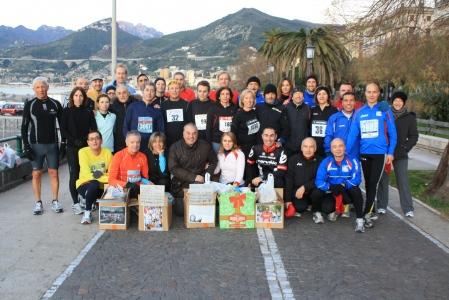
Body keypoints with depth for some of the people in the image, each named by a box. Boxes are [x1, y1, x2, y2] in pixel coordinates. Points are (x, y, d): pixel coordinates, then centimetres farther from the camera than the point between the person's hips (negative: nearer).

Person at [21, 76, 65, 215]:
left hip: (52, 144, 1)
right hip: (36, 145, 0)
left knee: (54, 173, 4)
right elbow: (24, 127, 1)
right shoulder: (29, 105, 0)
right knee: (36, 174, 4)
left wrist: (63, 144, 2)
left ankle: (55, 202, 13)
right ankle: (38, 203, 13)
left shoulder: (55, 104, 2)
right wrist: (26, 147, -6)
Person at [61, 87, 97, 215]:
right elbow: (63, 129, 0)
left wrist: (85, 140, -10)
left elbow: (93, 129, 5)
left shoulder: (88, 112, 9)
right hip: (72, 147, -1)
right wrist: (74, 141, -11)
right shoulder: (67, 111, 5)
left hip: (86, 146, 2)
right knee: (74, 174, -4)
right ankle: (75, 203, 0)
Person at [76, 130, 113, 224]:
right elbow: (87, 175, -22)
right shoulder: (83, 152, -13)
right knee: (94, 184, -37)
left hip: (102, 186, 3)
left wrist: (101, 174, -25)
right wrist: (107, 178, -31)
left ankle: (97, 201, 13)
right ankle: (87, 212, -13)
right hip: (85, 184, -3)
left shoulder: (107, 152, -6)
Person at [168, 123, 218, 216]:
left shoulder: (205, 146, 4)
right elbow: (173, 168, -10)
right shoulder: (175, 148, -4)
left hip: (200, 181, 1)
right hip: (180, 183, -1)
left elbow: (213, 162, 18)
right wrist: (193, 177, -17)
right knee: (180, 212, -11)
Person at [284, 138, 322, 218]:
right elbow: (288, 180, -1)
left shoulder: (319, 161, 0)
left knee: (317, 192, -32)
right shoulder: (293, 159, 1)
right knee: (299, 207, -27)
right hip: (297, 191, 0)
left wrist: (304, 187, -23)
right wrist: (288, 200, -6)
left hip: (312, 190, 1)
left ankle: (317, 212, -4)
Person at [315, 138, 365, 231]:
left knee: (356, 190, -32)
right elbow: (319, 181, -14)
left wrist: (343, 185, -37)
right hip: (331, 193, 1)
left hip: (347, 193, -1)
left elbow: (356, 179, -20)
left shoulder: (353, 161, -9)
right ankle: (332, 211, 15)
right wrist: (331, 187, -33)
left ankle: (360, 220, -19)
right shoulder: (326, 162, -7)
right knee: (326, 208, -26)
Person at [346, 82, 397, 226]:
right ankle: (371, 211, 24)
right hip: (364, 153, 3)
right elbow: (353, 134, 2)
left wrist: (391, 152, -6)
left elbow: (392, 133, -2)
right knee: (368, 183, 12)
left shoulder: (385, 110, -2)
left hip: (380, 152, -3)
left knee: (373, 183, -6)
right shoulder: (359, 112, 5)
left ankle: (367, 213, -5)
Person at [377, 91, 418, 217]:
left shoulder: (409, 117, 3)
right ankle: (382, 206, 15)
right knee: (383, 180, 5)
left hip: (400, 154, 0)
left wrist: (405, 148, -7)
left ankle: (408, 209, 4)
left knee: (403, 181, -1)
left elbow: (413, 136, 5)